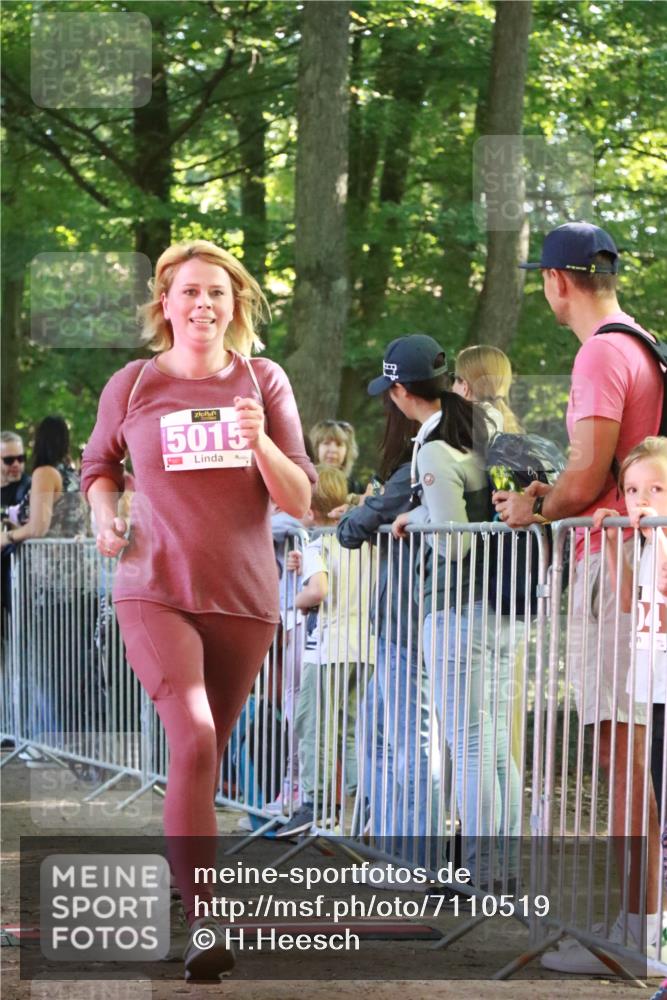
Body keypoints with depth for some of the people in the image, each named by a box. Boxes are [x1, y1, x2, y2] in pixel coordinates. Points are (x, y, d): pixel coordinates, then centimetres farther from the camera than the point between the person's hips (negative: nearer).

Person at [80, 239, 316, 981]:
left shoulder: (263, 381, 3)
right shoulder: (132, 386, 1)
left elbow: (299, 502, 1)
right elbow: (99, 465, 19)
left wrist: (260, 443, -16)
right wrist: (104, 515, -1)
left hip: (243, 598, 3)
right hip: (155, 591, -3)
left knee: (207, 753, 13)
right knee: (193, 739, -21)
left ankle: (184, 876, 34)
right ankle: (203, 922, -23)